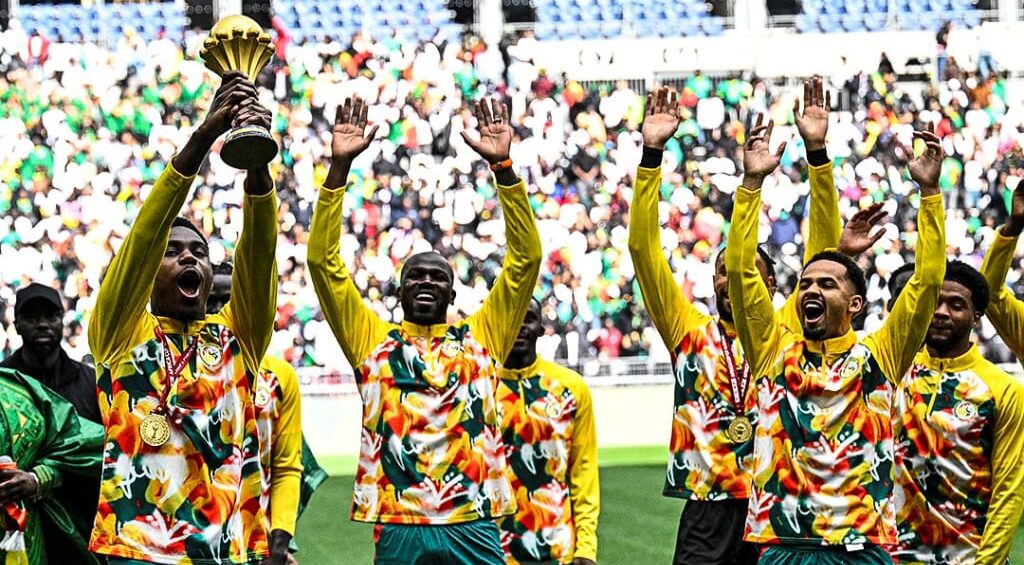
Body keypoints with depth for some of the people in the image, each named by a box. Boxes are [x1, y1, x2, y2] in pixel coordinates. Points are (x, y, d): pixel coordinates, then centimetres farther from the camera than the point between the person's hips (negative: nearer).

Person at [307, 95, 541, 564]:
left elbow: (526, 259, 5)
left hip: (474, 526, 0)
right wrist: (339, 167, -5)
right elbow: (324, 261, 3)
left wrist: (502, 166, -4)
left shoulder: (481, 337, 11)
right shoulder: (373, 340, 10)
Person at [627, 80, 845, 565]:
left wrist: (817, 151, -6)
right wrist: (651, 152, -4)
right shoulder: (690, 333, 9)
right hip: (706, 511, 0)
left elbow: (823, 247, 2)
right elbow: (644, 248, 4)